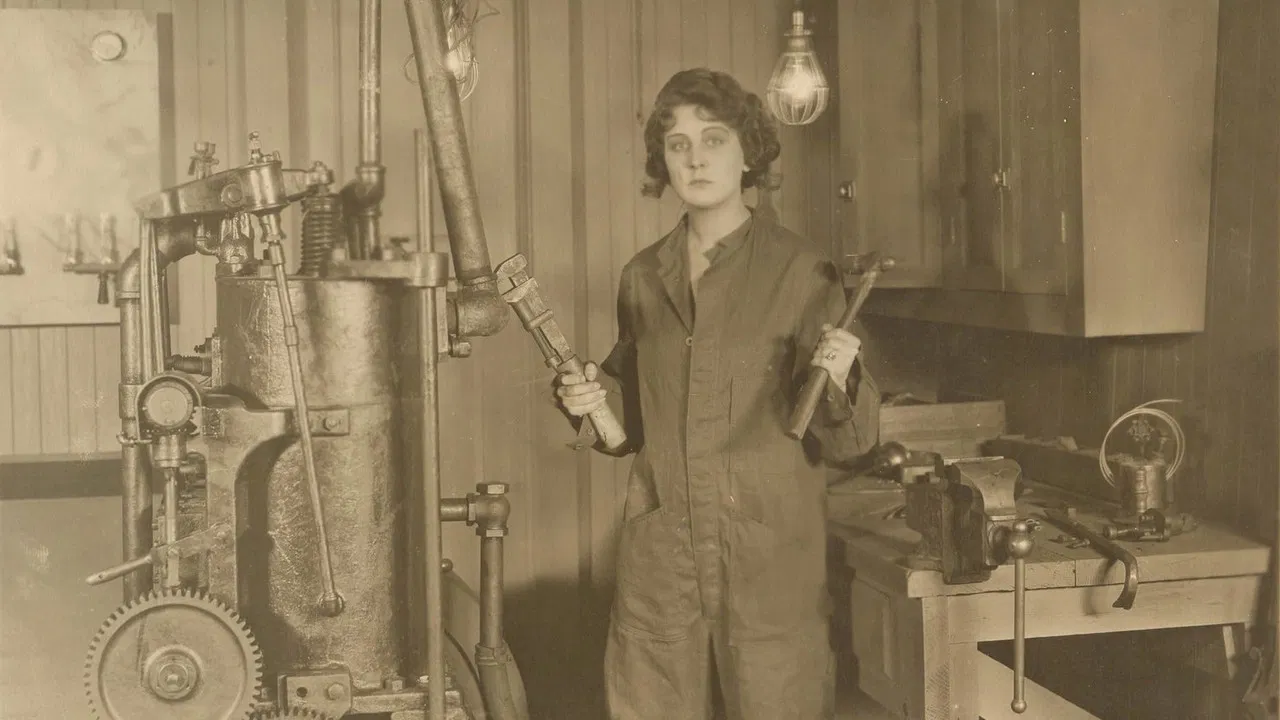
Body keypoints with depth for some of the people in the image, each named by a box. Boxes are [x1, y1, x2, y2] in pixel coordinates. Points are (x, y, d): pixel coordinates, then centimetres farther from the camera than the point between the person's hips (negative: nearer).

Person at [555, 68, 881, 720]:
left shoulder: (801, 272, -4)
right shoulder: (643, 277, 9)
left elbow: (847, 441, -5)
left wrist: (836, 382, -24)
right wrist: (596, 400, 0)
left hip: (771, 566, -3)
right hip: (657, 566, 4)